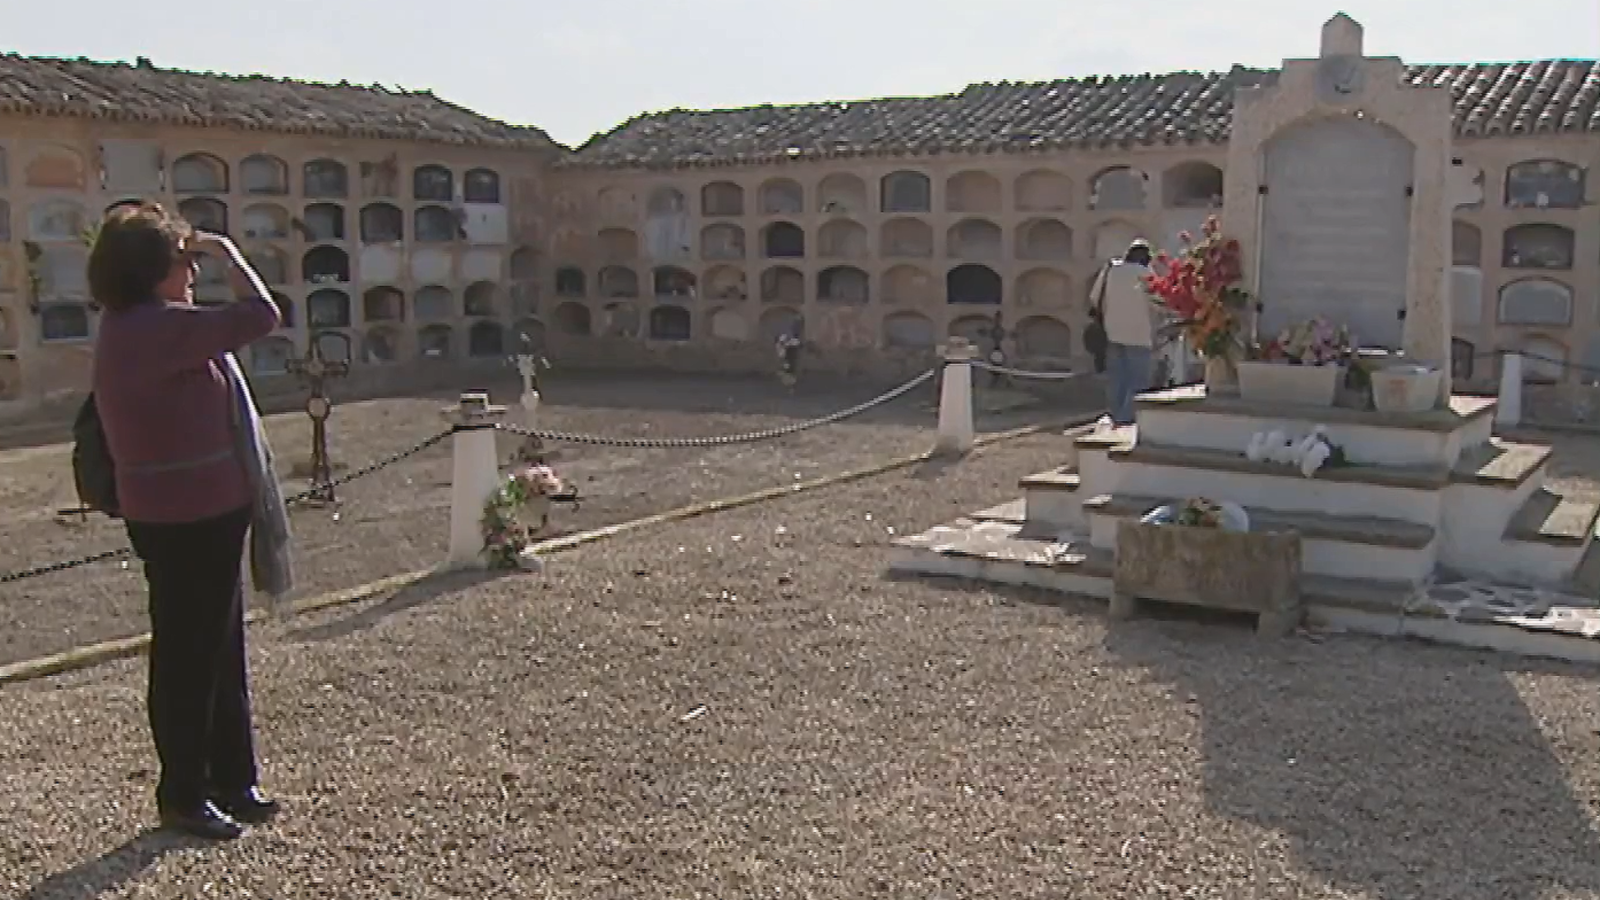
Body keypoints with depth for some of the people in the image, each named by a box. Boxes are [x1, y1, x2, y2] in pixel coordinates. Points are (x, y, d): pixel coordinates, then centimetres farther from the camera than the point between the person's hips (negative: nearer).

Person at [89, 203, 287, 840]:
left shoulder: (131, 327, 12)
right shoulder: (155, 327, -21)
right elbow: (261, 315, -20)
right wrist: (229, 254, -9)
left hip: (200, 514, 11)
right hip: (187, 520, -11)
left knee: (218, 651, 17)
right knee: (189, 655, 2)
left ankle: (231, 782, 28)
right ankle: (183, 795, 16)